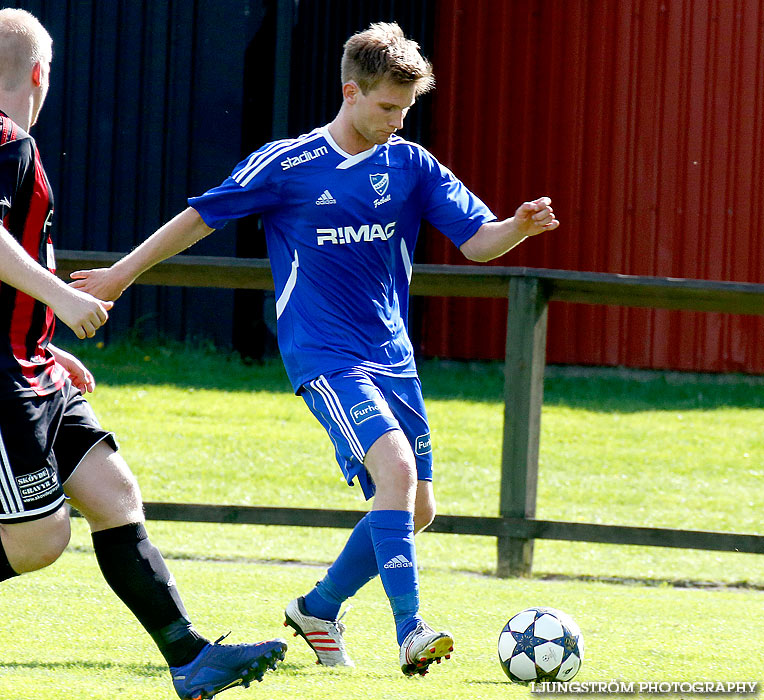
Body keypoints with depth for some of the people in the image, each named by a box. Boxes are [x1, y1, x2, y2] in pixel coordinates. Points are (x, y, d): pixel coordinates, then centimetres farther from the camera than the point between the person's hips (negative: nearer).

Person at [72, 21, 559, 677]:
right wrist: (122, 273, 7)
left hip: (393, 356, 6)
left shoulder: (410, 165, 6)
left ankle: (319, 609, 28)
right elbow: (201, 216, 4)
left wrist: (520, 227, -20)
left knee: (416, 508, 6)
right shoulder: (287, 164, -5)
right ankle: (409, 629, -29)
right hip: (325, 356, -6)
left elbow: (479, 239, 3)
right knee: (395, 466, -27)